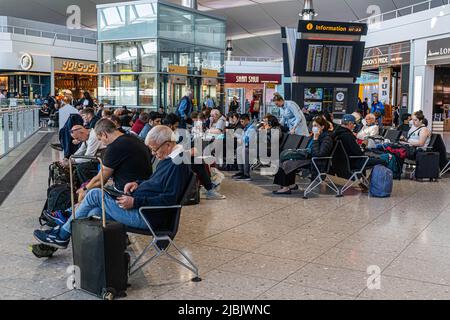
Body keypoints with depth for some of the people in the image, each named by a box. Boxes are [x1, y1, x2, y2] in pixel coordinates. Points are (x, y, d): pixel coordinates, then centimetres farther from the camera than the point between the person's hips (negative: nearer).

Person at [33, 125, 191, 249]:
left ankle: (62, 235, 9)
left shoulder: (177, 165, -19)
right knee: (95, 213, 4)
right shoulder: (168, 158, 13)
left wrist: (136, 202, -24)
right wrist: (138, 183, 9)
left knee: (95, 194, -5)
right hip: (139, 207, 10)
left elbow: (169, 199, -26)